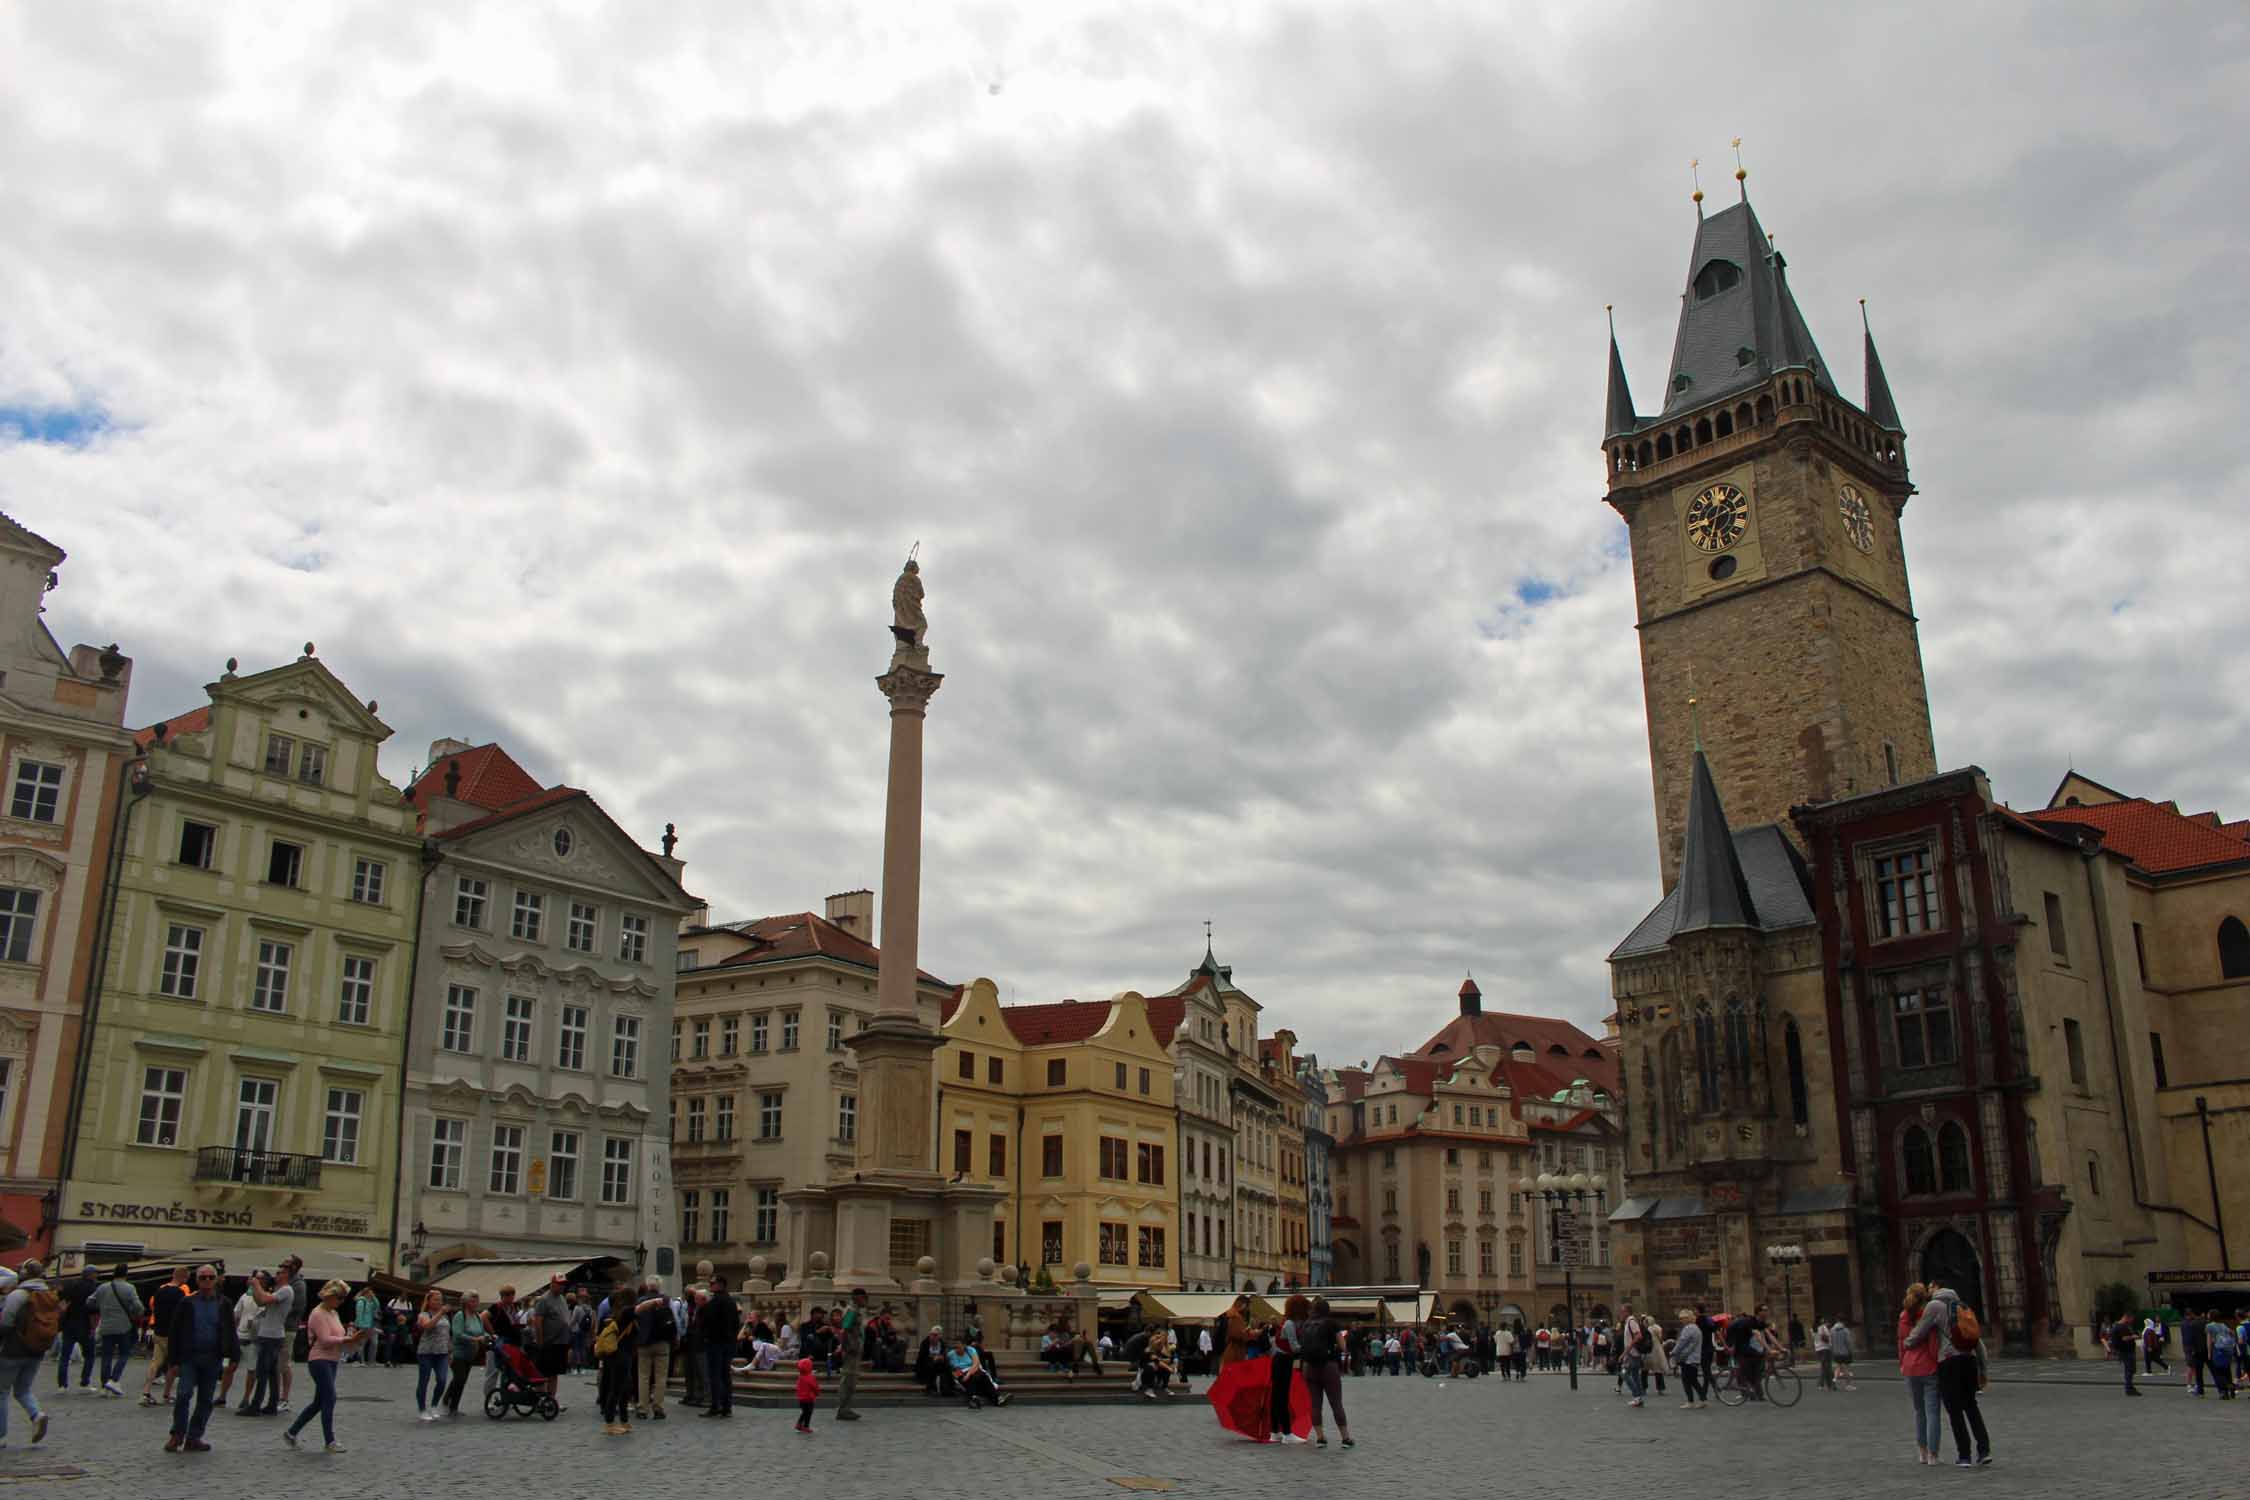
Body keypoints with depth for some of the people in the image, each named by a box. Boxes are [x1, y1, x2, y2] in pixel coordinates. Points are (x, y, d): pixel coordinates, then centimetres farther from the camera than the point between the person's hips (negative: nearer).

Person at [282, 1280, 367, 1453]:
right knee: (330, 1399, -10)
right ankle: (329, 1441, -4)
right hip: (319, 1360, -9)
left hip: (331, 1362, 9)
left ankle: (291, 1433, 24)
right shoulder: (318, 1314, -12)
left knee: (319, 1402, 13)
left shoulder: (334, 1314, 16)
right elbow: (326, 1340, -20)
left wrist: (351, 1338, 0)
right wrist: (349, 1339, -23)